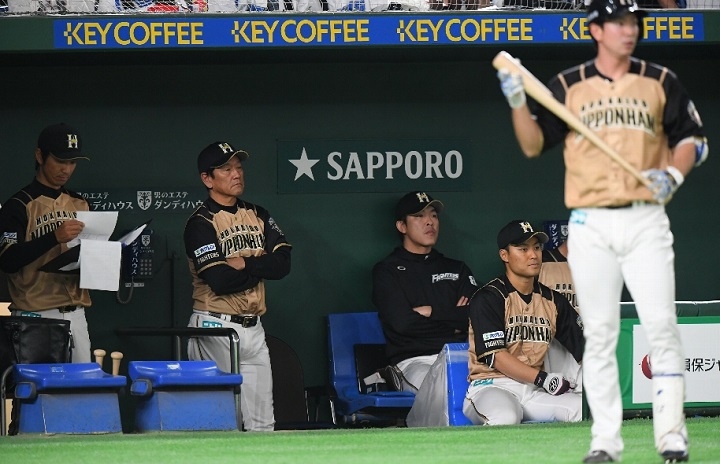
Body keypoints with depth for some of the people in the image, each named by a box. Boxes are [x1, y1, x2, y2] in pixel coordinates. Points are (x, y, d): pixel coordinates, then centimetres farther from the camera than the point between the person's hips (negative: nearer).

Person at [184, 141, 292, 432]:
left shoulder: (258, 216, 13)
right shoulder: (201, 223, -8)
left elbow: (283, 263, 0)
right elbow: (220, 281, -19)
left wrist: (244, 263, -13)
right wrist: (261, 266, -5)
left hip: (253, 328, 7)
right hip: (216, 328, -7)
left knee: (262, 424, 5)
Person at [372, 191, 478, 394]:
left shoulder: (457, 269, 26)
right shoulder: (387, 271, 14)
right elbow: (402, 322, -4)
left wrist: (431, 312, 1)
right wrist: (453, 318, 4)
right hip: (414, 360, -4)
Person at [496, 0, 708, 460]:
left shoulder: (660, 83, 8)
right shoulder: (567, 86, 8)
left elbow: (693, 139, 10)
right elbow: (534, 145, 5)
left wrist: (674, 174, -9)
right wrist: (517, 102, -12)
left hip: (646, 221, -1)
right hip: (590, 226, 1)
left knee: (661, 326, -8)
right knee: (599, 335, 2)